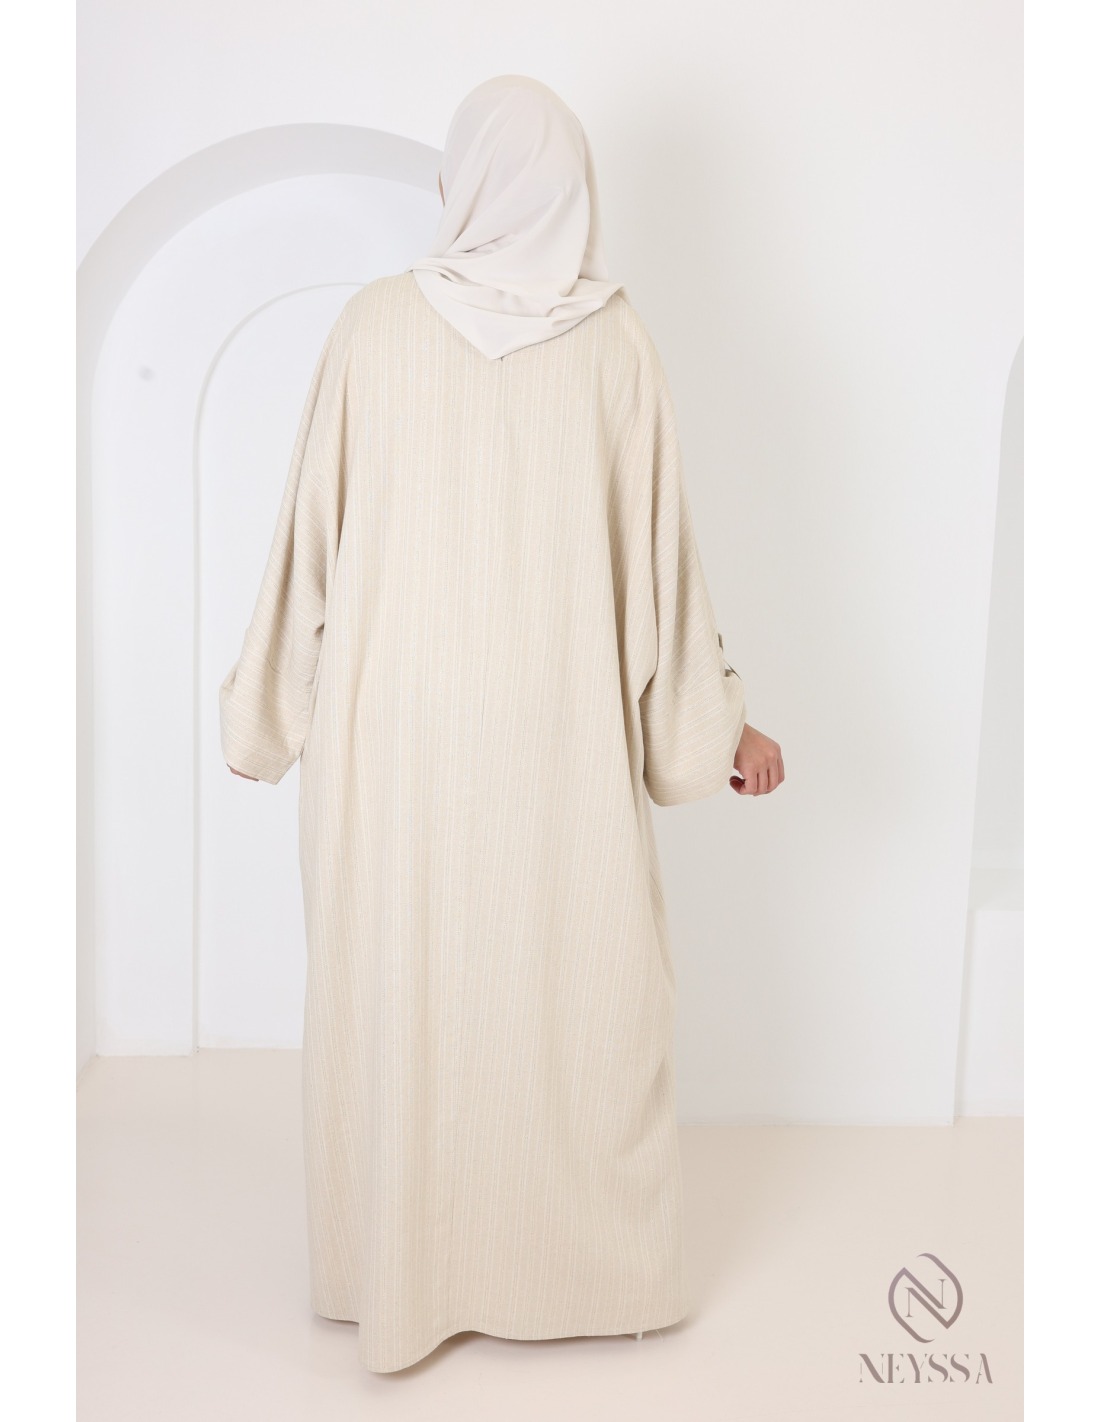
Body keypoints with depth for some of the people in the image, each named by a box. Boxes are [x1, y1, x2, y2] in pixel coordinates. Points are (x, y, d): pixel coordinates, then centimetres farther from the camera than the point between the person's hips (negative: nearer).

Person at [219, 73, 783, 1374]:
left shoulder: (376, 324, -4)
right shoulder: (614, 339, -3)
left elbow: (312, 535, -1)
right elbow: (657, 546, -2)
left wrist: (269, 700, 11)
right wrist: (716, 724, 8)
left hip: (395, 722, 0)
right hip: (563, 729, 1)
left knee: (401, 989, 13)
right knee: (578, 985, 14)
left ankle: (403, 1274, 30)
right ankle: (582, 1266, 31)